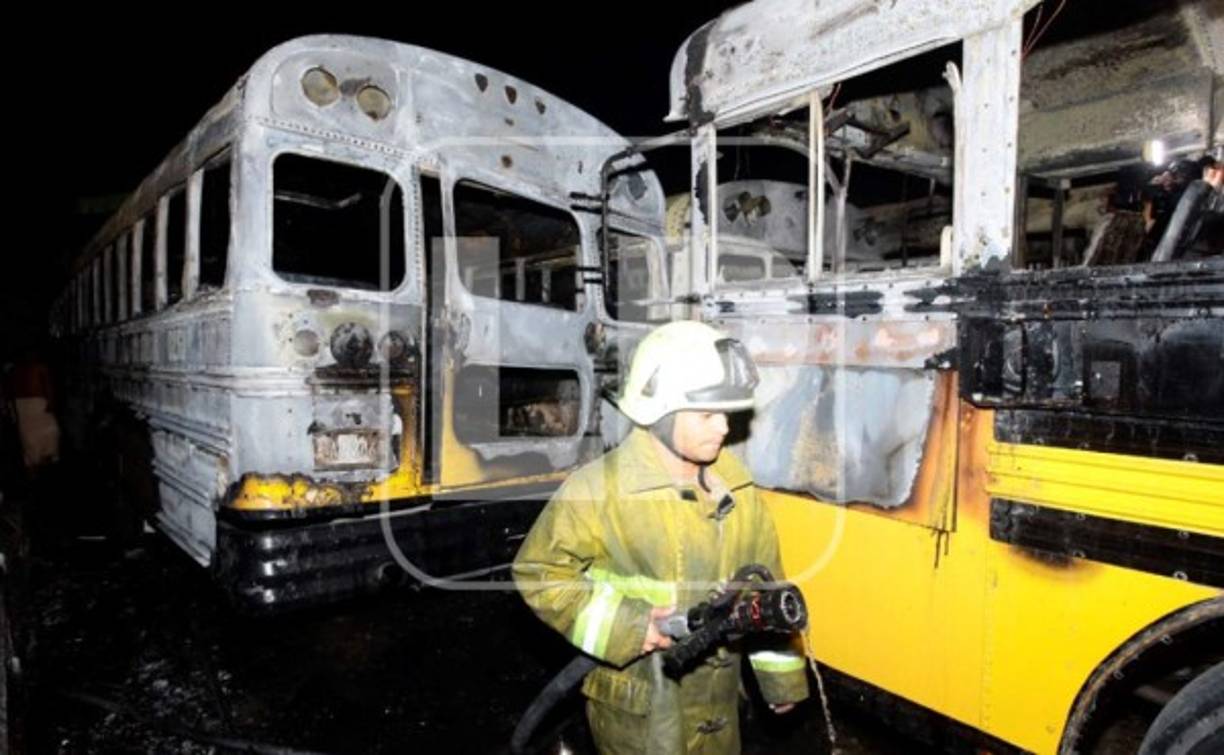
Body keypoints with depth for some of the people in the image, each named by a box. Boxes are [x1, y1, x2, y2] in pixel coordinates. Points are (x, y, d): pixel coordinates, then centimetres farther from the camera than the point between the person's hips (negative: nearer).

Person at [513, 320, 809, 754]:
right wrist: (625, 627, -22)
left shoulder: (737, 489, -1)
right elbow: (539, 573, -14)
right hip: (636, 709, -5)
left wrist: (781, 676, 12)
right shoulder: (600, 489, -19)